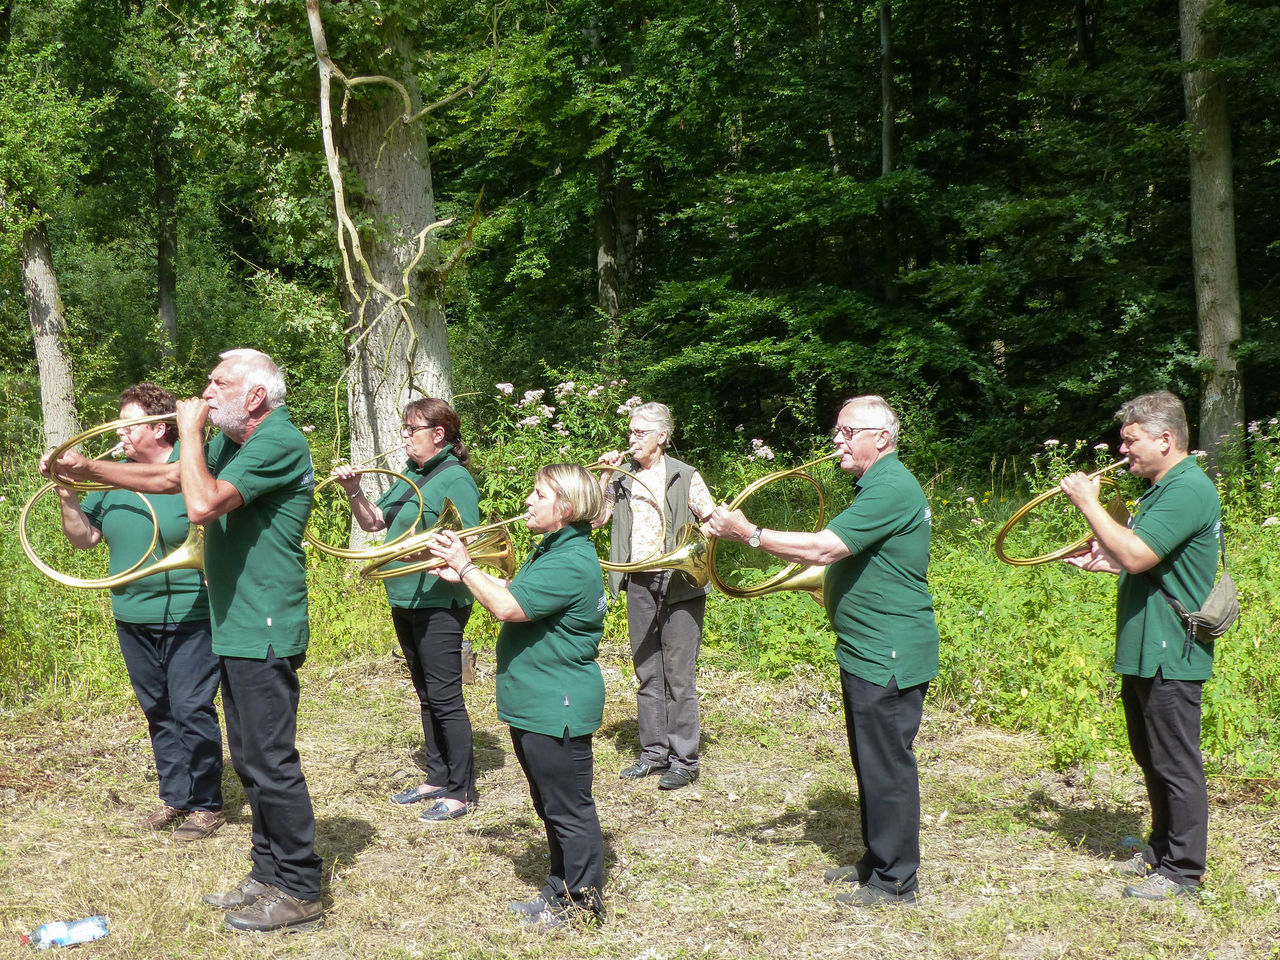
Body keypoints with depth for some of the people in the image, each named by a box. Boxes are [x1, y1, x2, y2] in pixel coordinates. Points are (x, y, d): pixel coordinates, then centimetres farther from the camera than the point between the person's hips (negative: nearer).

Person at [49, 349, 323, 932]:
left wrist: (190, 433, -15)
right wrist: (89, 470, 8)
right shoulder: (229, 443, 13)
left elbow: (202, 505, -27)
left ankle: (298, 890, 7)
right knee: (250, 759, 16)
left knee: (270, 762, -4)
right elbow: (163, 479, 19)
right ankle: (268, 873, 27)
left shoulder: (279, 443, -18)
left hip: (264, 632, -10)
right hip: (233, 627, 10)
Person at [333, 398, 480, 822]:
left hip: (439, 604, -9)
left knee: (445, 698, -4)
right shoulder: (409, 476, 13)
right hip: (405, 601, 9)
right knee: (427, 695, 16)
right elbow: (372, 522, 16)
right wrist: (354, 491, 0)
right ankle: (437, 778, 27)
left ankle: (461, 792, 4)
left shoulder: (455, 479, -13)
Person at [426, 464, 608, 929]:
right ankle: (560, 889, 33)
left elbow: (508, 607, -26)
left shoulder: (572, 563, -23)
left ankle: (583, 902, 14)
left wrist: (465, 566, -15)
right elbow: (510, 590, 18)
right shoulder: (549, 550, 12)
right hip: (534, 702, 11)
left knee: (569, 810, 2)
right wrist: (464, 574, 5)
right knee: (551, 805, 20)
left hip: (558, 710, -11)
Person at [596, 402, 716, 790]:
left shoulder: (684, 477, -3)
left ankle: (684, 759, 3)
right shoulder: (624, 479, 9)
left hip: (678, 583, -5)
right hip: (639, 583, 5)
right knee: (647, 673, 11)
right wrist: (606, 475, -3)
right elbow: (596, 517, 3)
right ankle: (654, 752, 20)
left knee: (679, 674, -3)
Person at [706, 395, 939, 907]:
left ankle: (896, 881, 7)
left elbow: (824, 548, -26)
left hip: (890, 657, -11)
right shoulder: (878, 486, 16)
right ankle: (876, 860, 30)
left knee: (887, 765, -2)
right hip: (868, 652, 11)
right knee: (871, 763, 18)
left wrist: (749, 533, -22)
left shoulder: (891, 489, -19)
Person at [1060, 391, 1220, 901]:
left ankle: (1182, 869, 10)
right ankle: (1162, 847, 33)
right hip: (1144, 652, 10)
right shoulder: (1162, 489, 15)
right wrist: (1103, 560, 7)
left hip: (1170, 656, -10)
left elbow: (1137, 555, -28)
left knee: (1176, 763, 0)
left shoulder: (1189, 490, -19)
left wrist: (1089, 503, -18)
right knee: (1151, 758, 20)